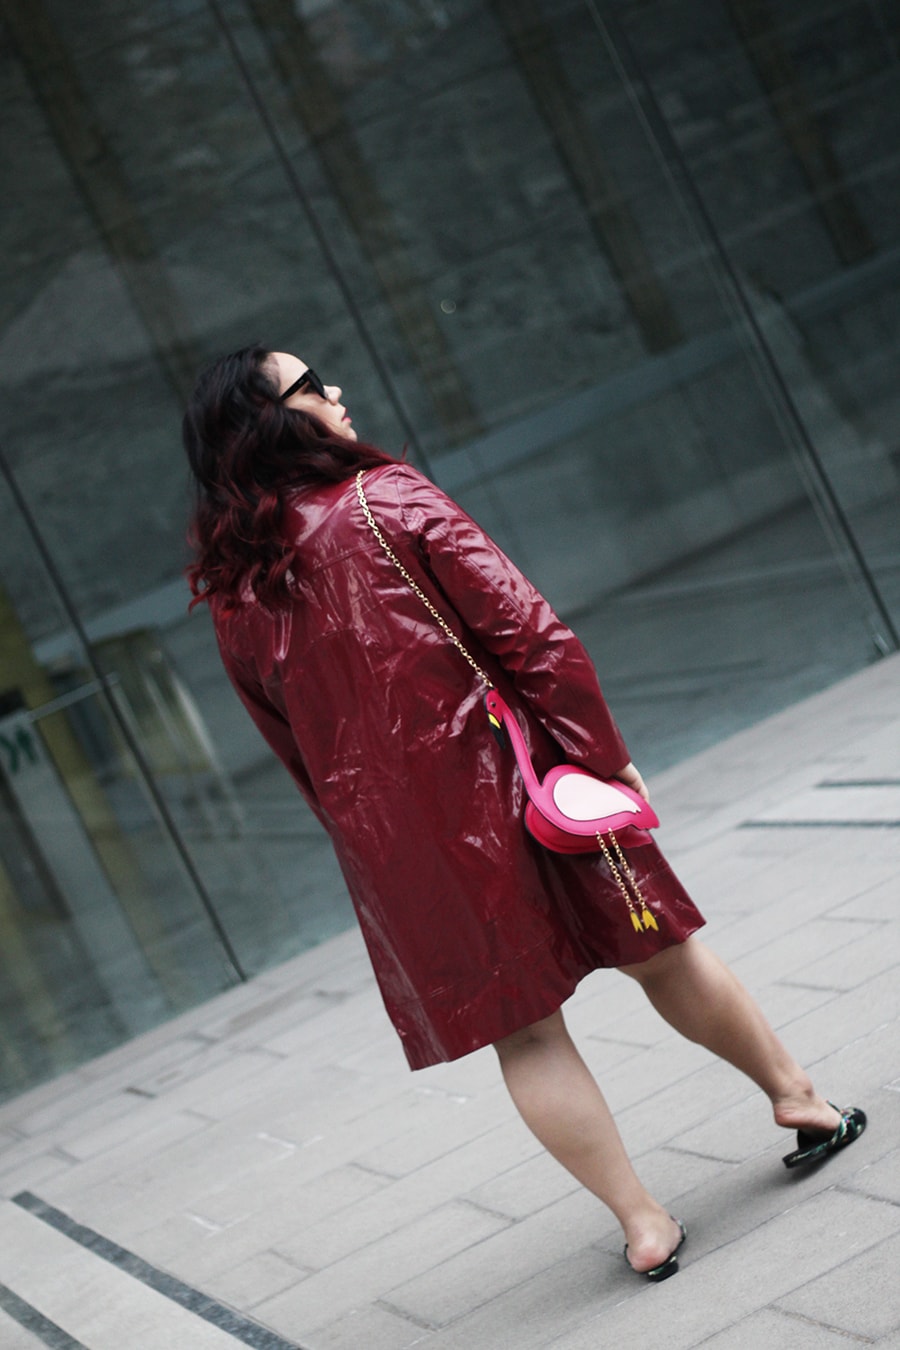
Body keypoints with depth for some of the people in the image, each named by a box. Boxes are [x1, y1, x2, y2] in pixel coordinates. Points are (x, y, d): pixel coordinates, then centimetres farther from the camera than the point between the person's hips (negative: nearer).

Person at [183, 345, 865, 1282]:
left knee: (522, 1029, 10)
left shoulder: (230, 600, 3)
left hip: (386, 837, 3)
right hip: (500, 776, -3)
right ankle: (798, 1098, 31)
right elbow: (526, 631, -14)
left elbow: (296, 750, 11)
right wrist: (606, 753, -8)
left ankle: (642, 1225, 13)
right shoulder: (385, 499, -10)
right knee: (661, 954, 15)